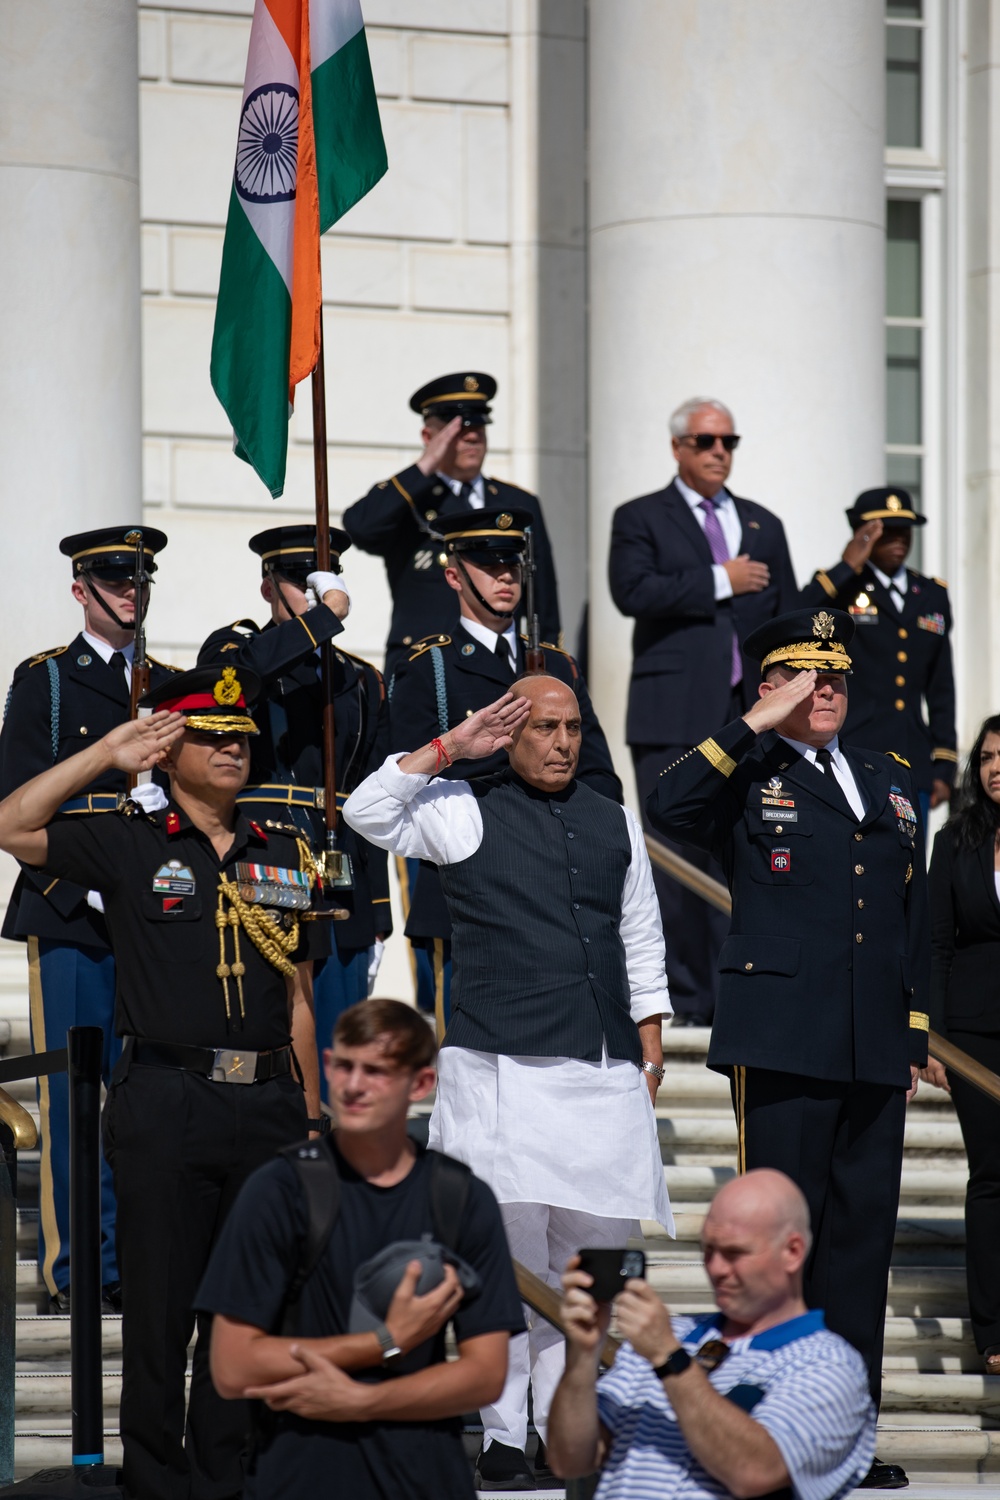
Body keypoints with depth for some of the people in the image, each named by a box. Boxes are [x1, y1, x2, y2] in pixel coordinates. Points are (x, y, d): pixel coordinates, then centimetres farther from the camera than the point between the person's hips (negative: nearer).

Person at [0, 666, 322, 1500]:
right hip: (166, 1106, -3)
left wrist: (312, 1116, 12)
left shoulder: (283, 858, 13)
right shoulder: (129, 845, 3)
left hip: (267, 1105, 4)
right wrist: (106, 756, -6)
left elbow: (296, 998, 16)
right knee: (160, 1311, 2)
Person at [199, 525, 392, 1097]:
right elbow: (230, 674, -24)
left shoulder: (362, 683, 17)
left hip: (341, 901, 4)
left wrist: (377, 920, 12)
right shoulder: (235, 648, 5)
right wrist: (325, 616, -19)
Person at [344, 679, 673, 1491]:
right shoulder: (466, 811, 4)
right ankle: (503, 1437, 0)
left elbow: (642, 948, 21)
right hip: (502, 1069, -4)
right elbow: (368, 811, -11)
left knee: (590, 1253, 5)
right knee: (508, 1248, -5)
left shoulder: (614, 823, 16)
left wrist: (650, 1057, 16)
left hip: (603, 1073, 4)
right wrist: (451, 747, -10)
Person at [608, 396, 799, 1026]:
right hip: (675, 715, -4)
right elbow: (632, 591, -13)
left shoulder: (763, 525, 20)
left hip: (750, 715, 4)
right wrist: (719, 582, -10)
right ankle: (683, 995, -2)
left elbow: (790, 620, 19)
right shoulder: (641, 519, 6)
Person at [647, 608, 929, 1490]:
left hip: (874, 1052, 5)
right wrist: (759, 727, -16)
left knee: (864, 1231, 5)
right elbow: (669, 808, -20)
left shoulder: (890, 784, 19)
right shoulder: (750, 778, 2)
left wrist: (915, 1037, 16)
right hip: (783, 1044, -5)